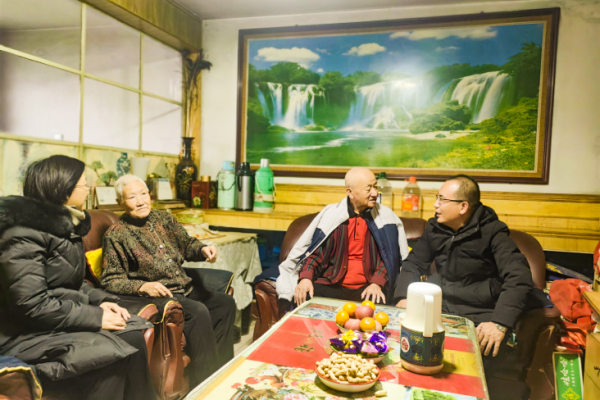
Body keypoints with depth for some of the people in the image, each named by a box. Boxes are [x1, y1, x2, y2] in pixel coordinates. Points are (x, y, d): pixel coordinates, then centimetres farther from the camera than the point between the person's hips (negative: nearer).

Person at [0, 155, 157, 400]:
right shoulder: (24, 233, -20)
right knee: (112, 354, -25)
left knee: (133, 336, -12)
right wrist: (95, 317, -22)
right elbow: (31, 304, -25)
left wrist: (101, 301, -1)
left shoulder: (64, 225, 9)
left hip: (64, 317, 8)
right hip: (29, 331, -8)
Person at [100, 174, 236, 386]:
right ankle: (204, 382, -14)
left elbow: (187, 244, 19)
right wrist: (143, 287, -22)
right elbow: (110, 280, -8)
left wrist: (203, 250, -4)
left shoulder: (163, 218, 10)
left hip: (184, 288, 7)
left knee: (225, 303, -6)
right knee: (198, 311, -28)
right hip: (153, 295, -7)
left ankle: (221, 368, 3)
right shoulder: (115, 235, -6)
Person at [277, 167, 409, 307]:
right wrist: (306, 277, -12)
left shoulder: (385, 217, 5)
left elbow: (390, 257, 4)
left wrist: (377, 283, -13)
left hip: (366, 289, 0)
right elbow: (315, 253, 6)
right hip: (332, 285, 0)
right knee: (303, 298, -27)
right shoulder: (331, 215, 4)